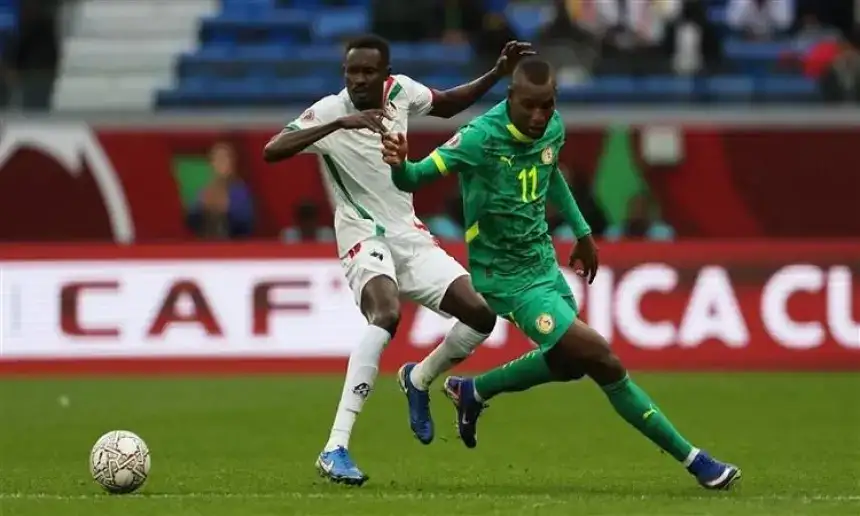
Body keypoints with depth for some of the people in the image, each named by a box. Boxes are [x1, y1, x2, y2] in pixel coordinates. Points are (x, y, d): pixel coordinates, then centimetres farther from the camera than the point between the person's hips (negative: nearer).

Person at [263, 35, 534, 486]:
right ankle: (335, 449, -37)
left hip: (409, 234, 6)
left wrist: (499, 72, 11)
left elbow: (446, 105, 21)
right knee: (386, 313, -35)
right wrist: (339, 123, -43)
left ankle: (419, 380, 29)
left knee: (481, 314, -4)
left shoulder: (400, 91, -1)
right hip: (364, 238, -6)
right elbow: (272, 151, -34)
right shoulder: (330, 112, -18)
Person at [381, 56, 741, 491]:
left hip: (543, 260, 8)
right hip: (507, 276, -8)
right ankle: (691, 458, -5)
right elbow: (415, 178, -28)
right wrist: (399, 164, -50)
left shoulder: (553, 128, -6)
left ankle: (471, 392, 44)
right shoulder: (481, 137, -27)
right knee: (599, 356, -14)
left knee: (568, 361, 24)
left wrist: (581, 231, 23)